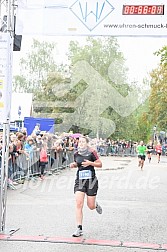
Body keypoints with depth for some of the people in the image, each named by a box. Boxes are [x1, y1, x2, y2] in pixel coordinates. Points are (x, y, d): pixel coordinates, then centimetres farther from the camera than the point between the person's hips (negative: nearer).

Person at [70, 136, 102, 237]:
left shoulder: (92, 153, -7)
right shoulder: (76, 154, 5)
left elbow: (100, 164, -3)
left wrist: (90, 163, -18)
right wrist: (73, 165, 0)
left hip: (91, 180, -3)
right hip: (79, 180, 3)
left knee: (91, 206, 2)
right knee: (78, 204, -11)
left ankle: (96, 205, 42)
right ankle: (79, 229, -7)